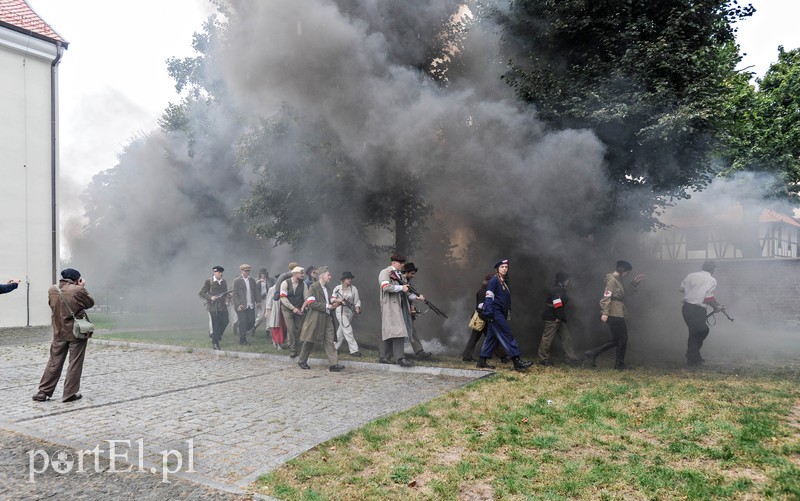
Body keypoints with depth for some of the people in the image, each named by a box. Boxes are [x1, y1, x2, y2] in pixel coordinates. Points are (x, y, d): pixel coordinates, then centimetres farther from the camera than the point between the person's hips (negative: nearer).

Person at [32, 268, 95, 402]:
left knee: (54, 362, 14)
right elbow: (90, 303, -3)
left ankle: (43, 392, 17)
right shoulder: (78, 291, -17)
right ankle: (70, 394, 8)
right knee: (75, 364, 4)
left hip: (59, 332, 5)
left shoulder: (52, 290, -1)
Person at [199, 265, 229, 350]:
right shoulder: (209, 282, -6)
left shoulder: (224, 282, 10)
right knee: (214, 325, 1)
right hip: (213, 306, -5)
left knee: (225, 322, 1)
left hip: (223, 306, 5)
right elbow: (200, 293, -5)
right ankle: (215, 343, 12)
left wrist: (226, 299, 3)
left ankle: (217, 336, 26)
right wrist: (210, 297, -17)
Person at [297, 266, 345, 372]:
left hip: (327, 318, 7)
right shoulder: (313, 287, -11)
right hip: (316, 318, -7)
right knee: (310, 341, 8)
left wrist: (334, 301, 2)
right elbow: (311, 303, -18)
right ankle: (302, 361, 26)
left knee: (329, 341, -1)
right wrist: (327, 306, -19)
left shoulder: (326, 287, 14)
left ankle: (334, 364, -5)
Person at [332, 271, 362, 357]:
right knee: (348, 330, -11)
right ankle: (354, 350, -7)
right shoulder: (337, 288, -1)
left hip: (350, 311, 3)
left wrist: (357, 307, -16)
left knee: (342, 331, 11)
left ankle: (334, 348, 26)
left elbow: (357, 300, 3)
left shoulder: (353, 288, 4)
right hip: (341, 311, -3)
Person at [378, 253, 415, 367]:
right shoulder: (385, 272, -5)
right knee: (397, 331, -14)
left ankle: (384, 357, 13)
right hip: (391, 306, -8)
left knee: (388, 331, 9)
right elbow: (385, 286, -21)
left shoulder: (400, 274, 22)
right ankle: (400, 358, -14)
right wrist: (401, 288, -18)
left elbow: (406, 289, 21)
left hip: (400, 306, 8)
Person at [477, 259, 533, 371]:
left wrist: (508, 313, 17)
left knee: (492, 337, 9)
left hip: (501, 314, 9)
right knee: (507, 335, -11)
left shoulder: (504, 281, 18)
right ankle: (517, 361, -11)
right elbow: (489, 297, -15)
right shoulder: (494, 280, -9)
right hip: (495, 313, -9)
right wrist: (489, 314, -21)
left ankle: (482, 362, 12)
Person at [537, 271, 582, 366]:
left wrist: (563, 318, 13)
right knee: (547, 338, -1)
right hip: (552, 319, -11)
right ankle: (543, 359, 9)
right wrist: (563, 318, -15)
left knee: (566, 337, 9)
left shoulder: (561, 289, 15)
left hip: (558, 319, 11)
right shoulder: (556, 290, -19)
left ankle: (572, 357, 12)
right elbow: (558, 306, -24)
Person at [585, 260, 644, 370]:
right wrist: (605, 313, -26)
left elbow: (631, 292, 29)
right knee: (623, 339, 1)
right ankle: (619, 364, 13)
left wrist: (635, 283, 15)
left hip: (617, 315, 10)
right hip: (614, 315, -10)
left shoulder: (618, 280, 19)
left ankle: (592, 354, 8)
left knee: (616, 340, 12)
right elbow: (606, 297, -20)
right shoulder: (612, 280, -12)